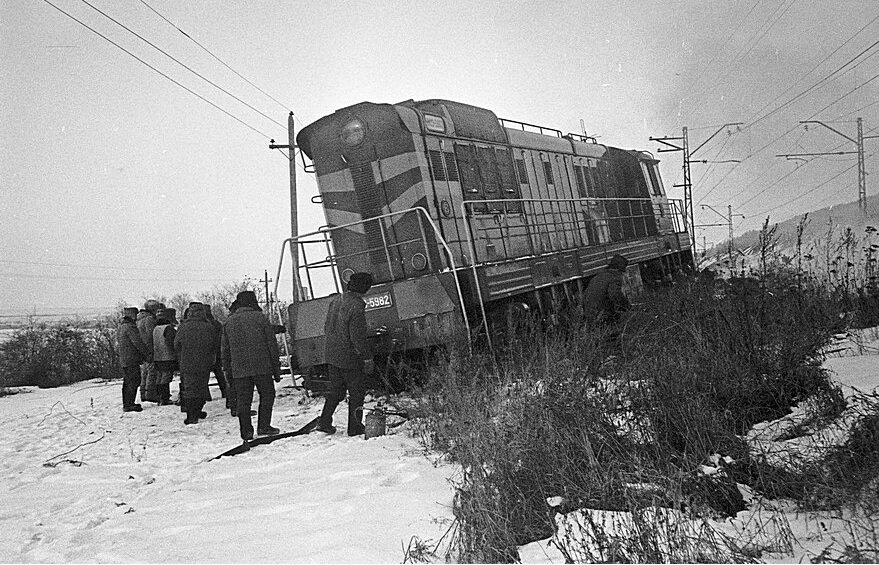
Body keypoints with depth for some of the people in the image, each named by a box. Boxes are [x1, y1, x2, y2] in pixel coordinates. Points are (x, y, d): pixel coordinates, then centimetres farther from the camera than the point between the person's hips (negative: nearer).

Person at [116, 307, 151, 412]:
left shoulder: (120, 327, 16)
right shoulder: (130, 327, -16)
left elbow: (117, 346, 23)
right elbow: (138, 342, -20)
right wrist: (148, 353, -13)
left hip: (123, 360, 10)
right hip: (132, 360, -10)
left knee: (127, 382, 15)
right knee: (134, 382, -7)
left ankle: (126, 404, 22)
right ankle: (129, 405, -7)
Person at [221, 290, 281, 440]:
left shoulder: (228, 322, 10)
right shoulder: (260, 318, 0)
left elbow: (225, 350, 13)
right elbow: (272, 344, -1)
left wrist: (227, 370, 20)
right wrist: (276, 368, 4)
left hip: (239, 370, 3)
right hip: (261, 366, -3)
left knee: (243, 400, 6)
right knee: (267, 394, 10)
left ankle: (246, 431, 4)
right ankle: (264, 426, 6)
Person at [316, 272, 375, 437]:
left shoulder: (335, 301, 5)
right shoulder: (356, 307, -21)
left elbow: (327, 328, 14)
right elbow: (359, 337, -21)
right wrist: (368, 358, -13)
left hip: (331, 355, 8)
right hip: (350, 358, -7)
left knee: (336, 390, 18)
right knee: (357, 392, 6)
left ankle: (324, 422, 17)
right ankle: (355, 427, 11)